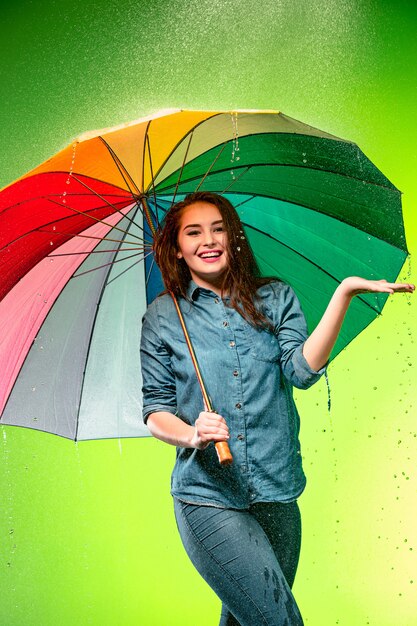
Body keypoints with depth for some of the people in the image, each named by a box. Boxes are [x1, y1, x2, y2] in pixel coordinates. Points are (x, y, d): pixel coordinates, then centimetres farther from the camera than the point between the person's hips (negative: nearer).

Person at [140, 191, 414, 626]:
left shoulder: (275, 299, 6)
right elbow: (156, 410, 4)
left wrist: (344, 293, -18)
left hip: (277, 495, 3)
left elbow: (302, 371, -9)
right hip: (207, 497, -2)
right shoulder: (163, 317, 3)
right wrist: (192, 434, -18)